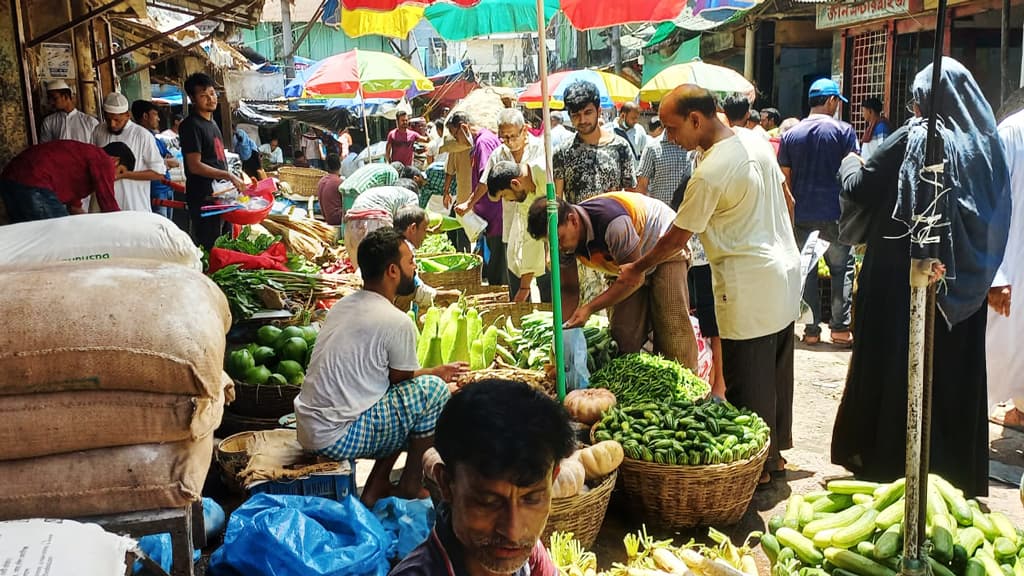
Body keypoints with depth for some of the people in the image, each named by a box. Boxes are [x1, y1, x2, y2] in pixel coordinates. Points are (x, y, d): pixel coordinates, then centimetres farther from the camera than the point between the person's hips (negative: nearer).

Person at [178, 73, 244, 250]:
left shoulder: (212, 124, 17)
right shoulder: (191, 125, -12)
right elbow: (195, 166, -18)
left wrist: (235, 180, 15)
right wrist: (228, 176, -21)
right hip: (203, 198, -9)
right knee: (209, 248, -7)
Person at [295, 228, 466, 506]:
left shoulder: (343, 304, 10)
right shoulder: (397, 322, -16)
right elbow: (402, 380, -2)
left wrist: (435, 371, 22)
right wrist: (439, 372, 18)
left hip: (307, 428, 9)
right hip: (337, 438, -9)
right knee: (433, 388, -4)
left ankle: (376, 489, 18)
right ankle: (411, 486, 9)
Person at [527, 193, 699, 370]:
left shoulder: (612, 223, -39)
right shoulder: (564, 243, -16)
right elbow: (569, 290, -5)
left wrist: (589, 308, -30)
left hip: (666, 250, -7)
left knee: (672, 329, -16)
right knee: (624, 333, -3)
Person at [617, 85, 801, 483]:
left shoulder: (710, 173, -21)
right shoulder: (755, 140, 4)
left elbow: (677, 237, -11)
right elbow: (785, 200, 15)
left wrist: (637, 269, 3)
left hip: (749, 283, -9)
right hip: (785, 270, 9)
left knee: (746, 380, 3)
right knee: (776, 371, 18)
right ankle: (774, 452, 31)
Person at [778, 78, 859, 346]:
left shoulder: (791, 135, 6)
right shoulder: (844, 131, -3)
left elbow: (785, 180, 6)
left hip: (802, 214, 3)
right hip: (835, 213, -3)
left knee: (806, 271, 8)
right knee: (842, 268, 8)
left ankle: (811, 329, 10)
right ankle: (840, 327, 4)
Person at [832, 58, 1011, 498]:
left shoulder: (914, 139, -13)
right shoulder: (986, 144, 3)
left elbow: (859, 185, -8)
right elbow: (996, 219, 9)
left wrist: (850, 164, 11)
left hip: (904, 277, -5)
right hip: (963, 285, 5)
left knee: (895, 367, 7)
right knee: (954, 370, 14)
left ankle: (885, 460, 17)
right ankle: (957, 472, 25)